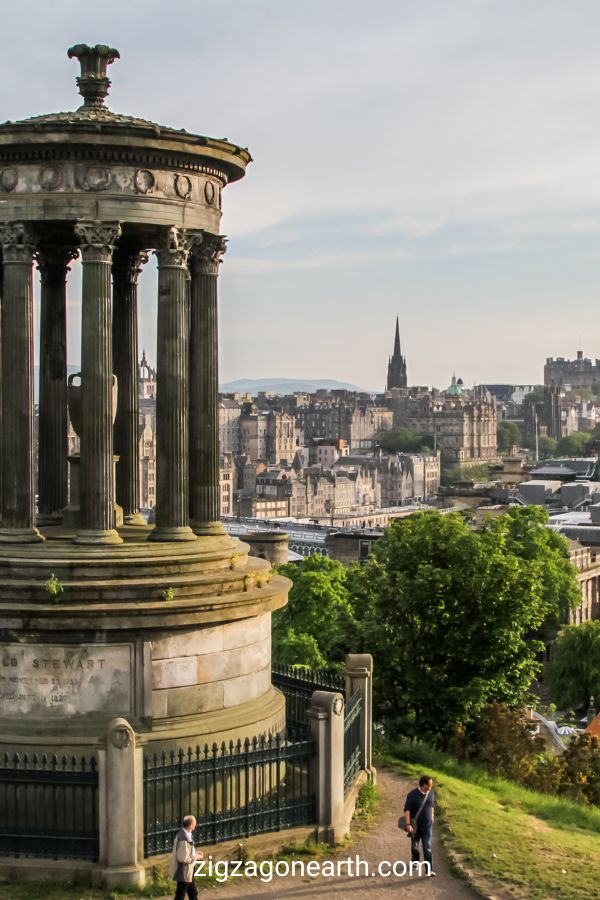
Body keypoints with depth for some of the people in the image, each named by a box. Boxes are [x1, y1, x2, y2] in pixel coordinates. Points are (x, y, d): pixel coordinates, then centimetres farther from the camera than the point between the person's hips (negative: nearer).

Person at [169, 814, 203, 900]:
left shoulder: (184, 834, 3)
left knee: (193, 893, 22)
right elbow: (183, 858, -28)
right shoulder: (183, 839, -28)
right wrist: (195, 857, -15)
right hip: (183, 873, -10)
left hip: (187, 872, 10)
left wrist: (194, 854, 6)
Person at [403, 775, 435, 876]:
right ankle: (415, 862, 41)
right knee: (415, 846, 15)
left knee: (427, 848, -7)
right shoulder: (412, 794, -19)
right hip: (415, 826, -2)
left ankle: (429, 870, -10)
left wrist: (432, 816, 24)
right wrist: (408, 824, -28)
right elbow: (407, 810, -21)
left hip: (427, 826, 2)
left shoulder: (430, 793, -5)